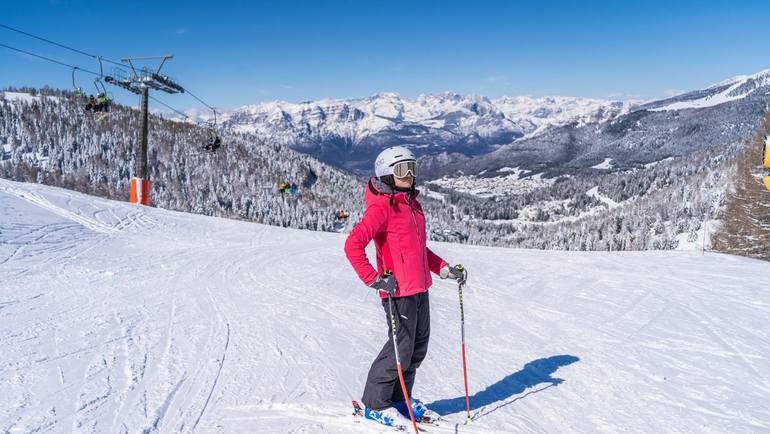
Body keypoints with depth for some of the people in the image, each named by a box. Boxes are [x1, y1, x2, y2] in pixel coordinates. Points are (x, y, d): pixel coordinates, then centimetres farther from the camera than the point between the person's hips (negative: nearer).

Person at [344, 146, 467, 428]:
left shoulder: (412, 204, 14)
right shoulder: (381, 207, -14)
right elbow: (353, 245, -23)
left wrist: (444, 269, 15)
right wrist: (374, 279, -26)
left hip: (420, 289, 9)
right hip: (398, 291, -9)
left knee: (418, 347, 14)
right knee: (401, 348, -3)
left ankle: (399, 399, 30)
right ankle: (375, 404, 14)